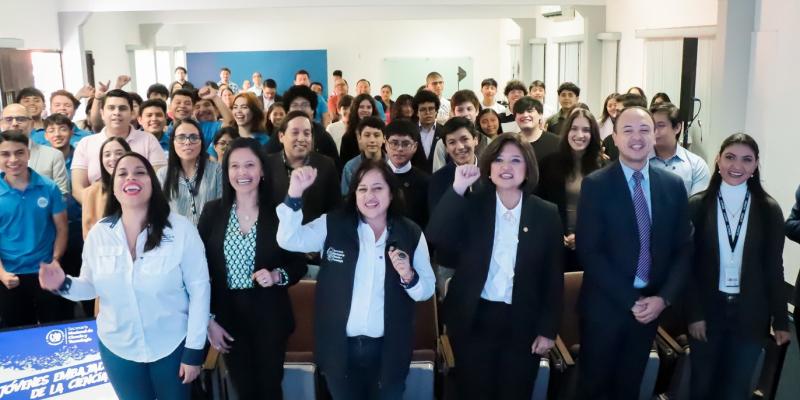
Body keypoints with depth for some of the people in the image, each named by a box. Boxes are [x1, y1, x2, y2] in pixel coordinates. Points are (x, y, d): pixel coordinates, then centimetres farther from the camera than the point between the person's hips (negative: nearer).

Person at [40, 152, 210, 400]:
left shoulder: (181, 228, -16)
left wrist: (194, 350, -10)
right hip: (117, 349, 3)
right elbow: (91, 286, 6)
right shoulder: (97, 234, -6)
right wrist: (64, 285, -16)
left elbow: (199, 289, -12)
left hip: (172, 346, -2)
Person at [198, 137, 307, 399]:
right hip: (227, 315, 2)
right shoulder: (213, 212, -2)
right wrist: (208, 319, -3)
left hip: (269, 317, -1)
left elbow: (299, 264, 0)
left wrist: (277, 276, -20)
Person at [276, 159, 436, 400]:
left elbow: (427, 289, 1)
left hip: (388, 351, 0)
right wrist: (295, 194, -28)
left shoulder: (412, 234, -4)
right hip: (340, 348, 0)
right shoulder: (332, 225, -5)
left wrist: (408, 276, -20)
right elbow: (288, 240, -16)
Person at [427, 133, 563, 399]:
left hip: (523, 324, 0)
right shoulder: (471, 206, -2)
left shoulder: (546, 214, -1)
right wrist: (457, 189, -24)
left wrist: (548, 329, -1)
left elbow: (553, 276, 1)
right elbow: (437, 238, -19)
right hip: (474, 320, 0)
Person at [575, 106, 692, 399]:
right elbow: (589, 251, -15)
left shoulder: (673, 185, 2)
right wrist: (629, 300, -16)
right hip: (604, 305, -3)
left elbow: (683, 248, 4)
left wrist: (663, 298, -9)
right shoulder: (595, 185, -10)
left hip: (651, 305, 4)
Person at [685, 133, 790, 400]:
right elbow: (688, 264, -5)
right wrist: (694, 313, -9)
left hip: (750, 315, 0)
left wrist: (780, 320, 1)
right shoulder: (697, 205, -5)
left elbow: (774, 268, 2)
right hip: (707, 312, 0)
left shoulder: (769, 210, -1)